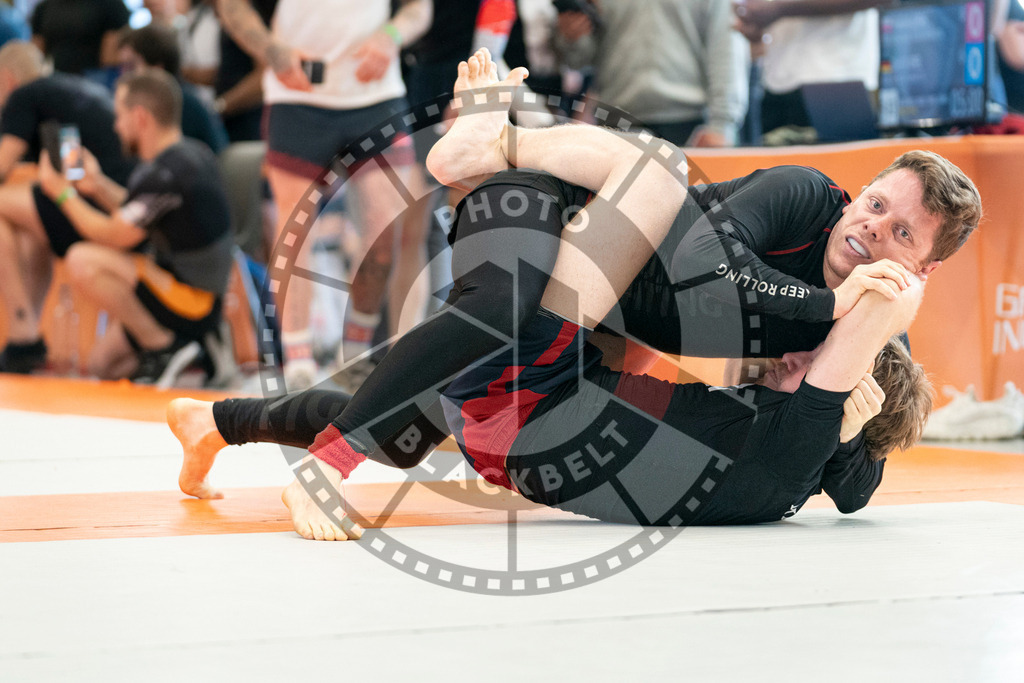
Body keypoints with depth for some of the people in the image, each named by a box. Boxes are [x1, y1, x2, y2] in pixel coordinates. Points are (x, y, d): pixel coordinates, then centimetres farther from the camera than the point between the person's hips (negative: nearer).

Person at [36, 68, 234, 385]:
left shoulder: (164, 174, -23)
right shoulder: (194, 154, 8)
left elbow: (115, 237, -14)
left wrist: (63, 194, -3)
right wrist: (98, 186, 11)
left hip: (192, 302, -10)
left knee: (83, 261, -24)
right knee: (103, 362, 20)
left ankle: (162, 346, -13)